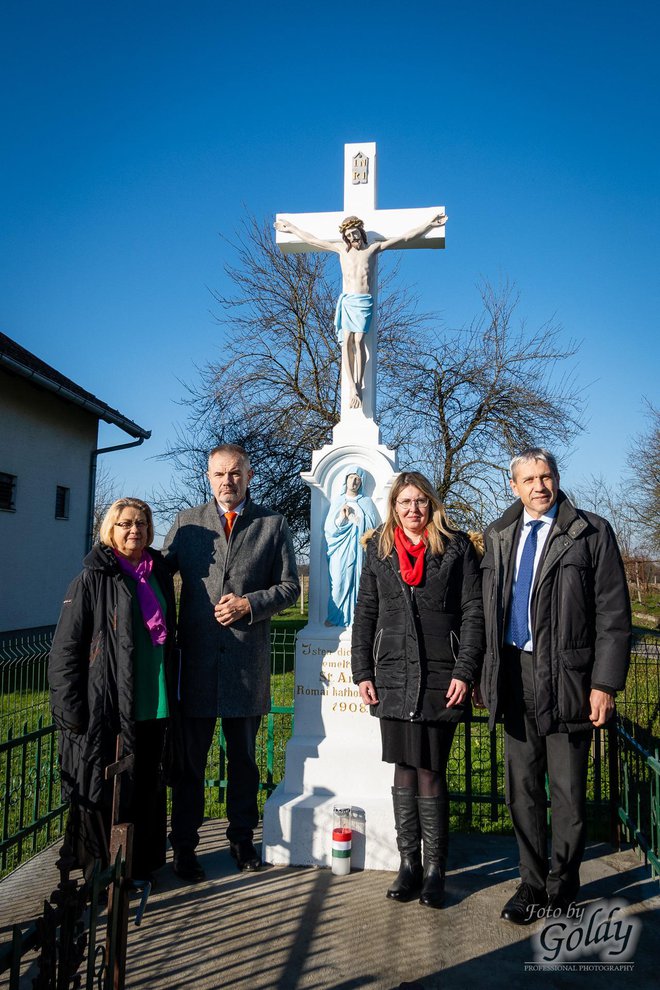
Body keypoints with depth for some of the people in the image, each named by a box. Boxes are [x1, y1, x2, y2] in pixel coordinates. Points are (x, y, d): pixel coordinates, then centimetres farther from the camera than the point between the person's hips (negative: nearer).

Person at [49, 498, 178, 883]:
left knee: (149, 790, 13)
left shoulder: (159, 576, 10)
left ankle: (143, 865, 30)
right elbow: (65, 650, -9)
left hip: (154, 708, 5)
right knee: (105, 794, 5)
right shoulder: (93, 580, -7)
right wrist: (71, 711, -12)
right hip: (106, 712, -5)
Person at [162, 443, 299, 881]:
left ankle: (242, 838, 30)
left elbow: (289, 587, 3)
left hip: (248, 660, 0)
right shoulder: (186, 522, 7)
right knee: (191, 759, 8)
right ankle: (184, 846, 22)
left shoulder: (273, 525, 5)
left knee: (244, 758, 14)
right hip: (196, 659, 0)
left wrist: (250, 604, -13)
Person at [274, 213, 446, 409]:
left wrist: (429, 224, 7)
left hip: (364, 301, -2)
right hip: (346, 300, 2)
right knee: (346, 342, -12)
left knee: (358, 341, -17)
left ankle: (359, 387, -16)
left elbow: (406, 237, 10)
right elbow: (312, 240, 26)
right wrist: (292, 228, 31)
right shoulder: (341, 248, 17)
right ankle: (353, 388, -14)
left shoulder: (373, 248, 10)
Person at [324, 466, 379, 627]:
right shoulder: (336, 501, 13)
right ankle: (335, 617, -2)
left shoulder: (367, 502, 11)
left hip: (359, 548, 0)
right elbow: (328, 528, 6)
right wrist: (341, 518, -11)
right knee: (339, 582, -8)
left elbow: (374, 525, -1)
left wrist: (353, 516, -6)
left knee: (359, 581, -6)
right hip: (340, 549, 0)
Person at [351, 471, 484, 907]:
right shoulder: (379, 549, 10)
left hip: (440, 677, -2)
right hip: (393, 676, 3)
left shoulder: (457, 547, 3)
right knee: (405, 771, 8)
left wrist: (465, 671, -8)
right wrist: (362, 672, 4)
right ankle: (409, 863, 20)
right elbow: (365, 613, 11)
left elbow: (474, 611, 0)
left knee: (431, 773, 1)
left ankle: (435, 868, 16)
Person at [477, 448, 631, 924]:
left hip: (566, 678, -4)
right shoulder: (498, 536, 10)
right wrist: (483, 674, 8)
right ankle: (533, 882, 31)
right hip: (514, 678, 4)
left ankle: (561, 888, 26)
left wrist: (606, 683, -11)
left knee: (568, 793, 7)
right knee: (522, 788, 14)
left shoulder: (591, 532, -3)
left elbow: (613, 614, -6)